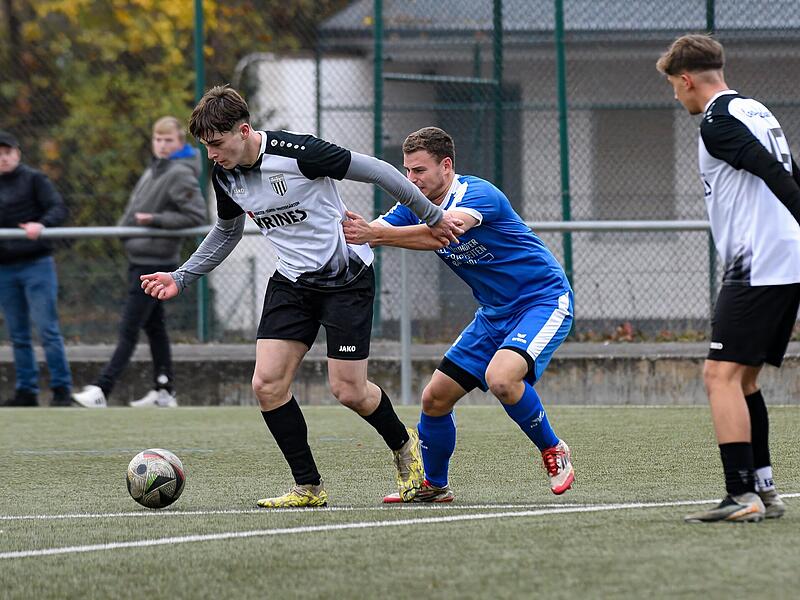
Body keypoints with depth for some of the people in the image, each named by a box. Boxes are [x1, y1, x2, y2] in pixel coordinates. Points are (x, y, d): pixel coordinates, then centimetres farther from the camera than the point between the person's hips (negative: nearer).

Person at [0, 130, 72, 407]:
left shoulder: (34, 179, -2)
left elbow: (59, 208, -12)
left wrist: (41, 224, -30)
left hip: (36, 265, -5)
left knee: (47, 329, -8)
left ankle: (61, 388, -4)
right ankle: (26, 391, 12)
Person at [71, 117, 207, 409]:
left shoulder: (181, 174, -14)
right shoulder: (154, 169, 13)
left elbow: (196, 214, -20)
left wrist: (155, 219, -20)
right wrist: (125, 225, 10)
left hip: (155, 263, -10)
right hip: (138, 258, 10)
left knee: (128, 330, -9)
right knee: (154, 327, 14)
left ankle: (101, 391, -12)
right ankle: (164, 391, 21)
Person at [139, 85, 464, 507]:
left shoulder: (297, 153, -25)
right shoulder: (225, 175, -3)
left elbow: (376, 171, -15)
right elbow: (227, 232, 18)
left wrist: (431, 217, -7)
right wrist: (181, 278, 12)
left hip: (346, 278, -6)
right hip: (291, 281, 6)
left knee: (348, 391, -6)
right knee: (267, 384, -9)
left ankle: (403, 444, 25)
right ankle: (308, 487, 3)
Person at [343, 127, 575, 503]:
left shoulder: (479, 194, -23)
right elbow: (366, 233, -10)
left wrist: (376, 233, -51)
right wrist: (340, 229, -33)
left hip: (544, 300, -8)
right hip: (495, 313, 8)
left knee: (500, 378, -33)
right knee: (435, 398, 3)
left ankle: (553, 451, -10)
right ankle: (433, 486, 23)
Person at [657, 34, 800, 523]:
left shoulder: (718, 121, -9)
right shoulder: (759, 112, 20)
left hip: (758, 267, -10)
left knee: (722, 375, -11)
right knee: (744, 379, 16)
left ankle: (742, 497, -18)